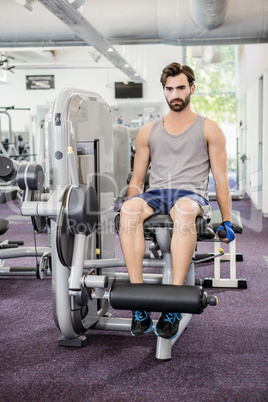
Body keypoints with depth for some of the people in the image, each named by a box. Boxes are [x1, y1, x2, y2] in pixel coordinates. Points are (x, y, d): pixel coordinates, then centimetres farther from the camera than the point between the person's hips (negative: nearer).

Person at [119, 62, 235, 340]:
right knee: (129, 209, -34)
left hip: (192, 194, -2)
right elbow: (136, 181, 22)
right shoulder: (148, 131, 21)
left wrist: (227, 222, 5)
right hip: (155, 194, 3)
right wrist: (130, 211, 9)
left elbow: (220, 178, 10)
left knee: (184, 210, -41)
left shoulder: (208, 129, 14)